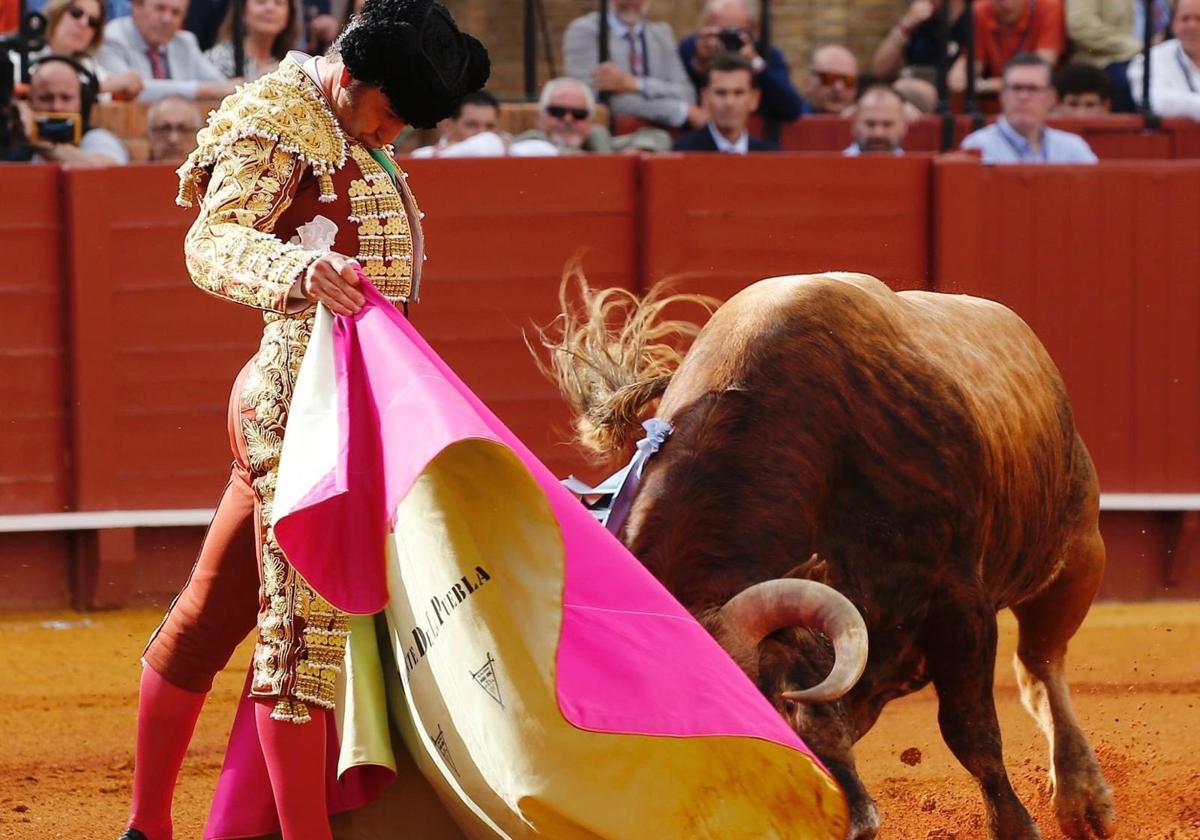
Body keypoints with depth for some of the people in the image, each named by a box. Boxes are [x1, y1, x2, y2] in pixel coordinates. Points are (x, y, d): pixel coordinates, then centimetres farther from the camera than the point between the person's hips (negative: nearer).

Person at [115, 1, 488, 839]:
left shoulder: (354, 134, 19)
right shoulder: (276, 120, -10)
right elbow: (211, 244, -23)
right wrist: (300, 271, -40)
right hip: (302, 384, -10)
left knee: (217, 606, 14)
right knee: (303, 613, -13)